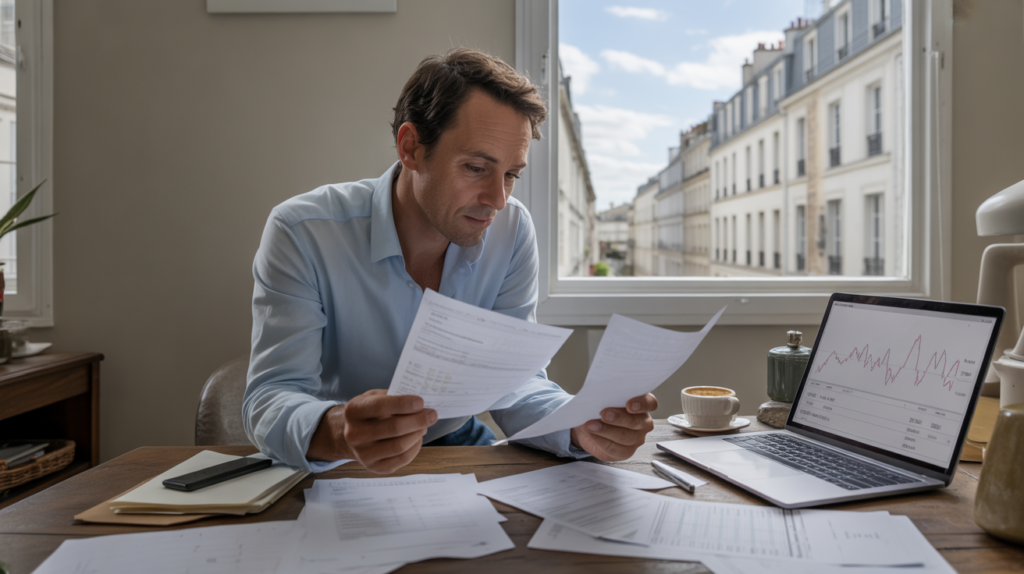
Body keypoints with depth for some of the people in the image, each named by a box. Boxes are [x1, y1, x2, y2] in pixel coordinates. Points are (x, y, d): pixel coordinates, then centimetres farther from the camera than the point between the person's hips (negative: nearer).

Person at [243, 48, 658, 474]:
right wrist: (336, 433, -46)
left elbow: (513, 380, -10)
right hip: (333, 471, -1)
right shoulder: (301, 234, -19)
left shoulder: (512, 231, -9)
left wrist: (582, 426, -31)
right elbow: (269, 401, -24)